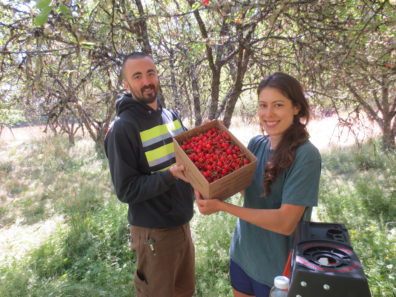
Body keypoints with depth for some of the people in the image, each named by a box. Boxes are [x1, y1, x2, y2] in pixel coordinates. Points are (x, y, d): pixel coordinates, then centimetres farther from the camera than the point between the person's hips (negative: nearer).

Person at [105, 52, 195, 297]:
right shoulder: (123, 128, -17)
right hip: (154, 232, -6)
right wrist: (171, 175, -30)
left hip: (182, 223, 6)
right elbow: (126, 190, -18)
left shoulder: (171, 116, 4)